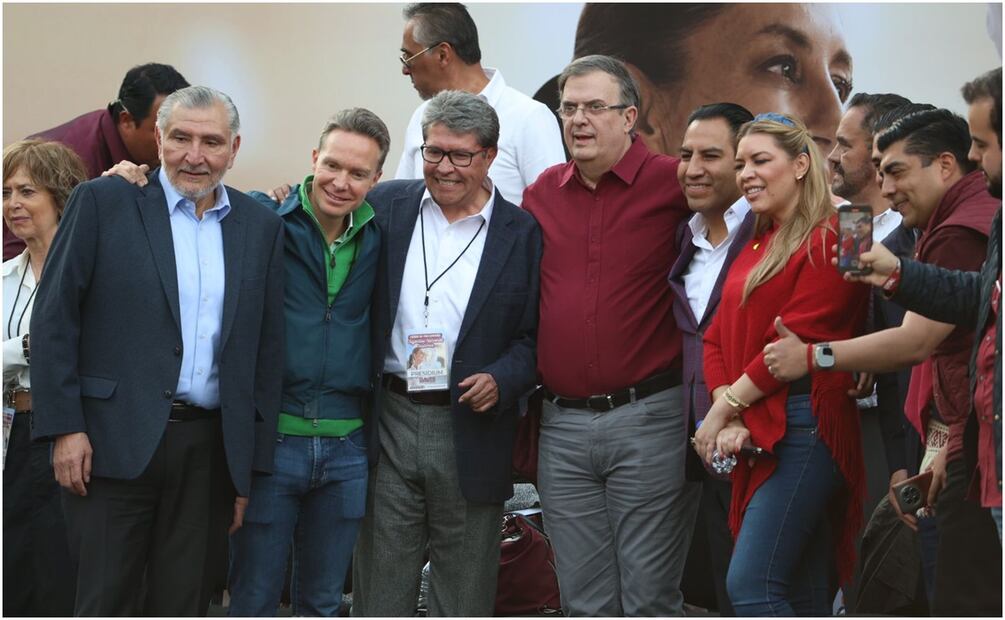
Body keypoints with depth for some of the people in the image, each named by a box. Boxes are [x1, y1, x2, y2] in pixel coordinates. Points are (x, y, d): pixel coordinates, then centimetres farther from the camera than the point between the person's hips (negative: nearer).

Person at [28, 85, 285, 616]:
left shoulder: (261, 227, 11)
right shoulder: (102, 203, 1)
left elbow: (266, 349, 12)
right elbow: (53, 318, -1)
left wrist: (253, 463, 9)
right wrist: (65, 428, -9)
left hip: (210, 451, 3)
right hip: (115, 445, -3)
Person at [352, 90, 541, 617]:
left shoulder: (522, 234, 0)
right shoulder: (386, 207, 5)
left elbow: (536, 335, 2)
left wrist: (502, 379, -16)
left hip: (470, 430, -1)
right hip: (388, 420, 1)